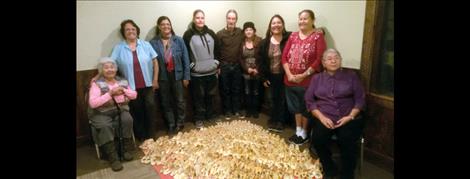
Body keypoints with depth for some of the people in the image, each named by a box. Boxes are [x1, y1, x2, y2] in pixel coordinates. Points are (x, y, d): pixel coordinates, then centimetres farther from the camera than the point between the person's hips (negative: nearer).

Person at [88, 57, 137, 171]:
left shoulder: (122, 81, 10)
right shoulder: (97, 84, -5)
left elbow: (134, 95, 10)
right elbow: (92, 103, -18)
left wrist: (123, 90, -9)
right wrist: (110, 93, -23)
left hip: (120, 110, 3)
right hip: (102, 113, -3)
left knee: (127, 120, -28)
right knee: (105, 127, -32)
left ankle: (126, 150, -11)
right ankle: (113, 158, -25)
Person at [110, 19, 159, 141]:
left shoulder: (145, 45, 2)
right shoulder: (119, 48, 0)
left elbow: (155, 62, 4)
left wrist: (155, 79, 1)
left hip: (148, 84, 0)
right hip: (131, 86, 0)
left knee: (150, 106, -5)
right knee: (136, 111, 8)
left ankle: (151, 135, 11)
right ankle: (141, 136, 23)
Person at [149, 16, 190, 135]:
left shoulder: (178, 40, -3)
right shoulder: (153, 43, -7)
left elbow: (185, 59, -1)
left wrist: (186, 76, -3)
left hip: (177, 75, 0)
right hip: (162, 77, 0)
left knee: (180, 101, 10)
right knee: (166, 103, 11)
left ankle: (180, 123, 28)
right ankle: (171, 125, 25)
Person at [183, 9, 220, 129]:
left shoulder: (211, 33, 6)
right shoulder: (188, 34, -7)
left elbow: (217, 49, 13)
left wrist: (217, 64, 10)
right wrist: (190, 66, -7)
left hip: (211, 71, 4)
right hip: (196, 73, -4)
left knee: (210, 95, 15)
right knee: (198, 97, 5)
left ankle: (210, 115, 32)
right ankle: (199, 119, 18)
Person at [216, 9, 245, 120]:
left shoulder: (240, 32, 2)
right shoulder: (220, 34, -6)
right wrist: (218, 66, -7)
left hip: (237, 66, 2)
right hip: (224, 66, -2)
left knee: (237, 89, 10)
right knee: (226, 90, 8)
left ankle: (237, 111, 21)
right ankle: (227, 111, 20)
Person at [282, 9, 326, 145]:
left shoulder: (318, 36, -7)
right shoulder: (293, 36, 8)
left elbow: (319, 60, -14)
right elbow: (284, 56, 4)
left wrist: (304, 75, -17)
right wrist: (289, 75, -8)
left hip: (308, 80, -5)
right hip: (291, 80, 5)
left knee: (306, 107, 8)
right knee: (295, 106, 15)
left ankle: (304, 133, 23)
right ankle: (298, 131, 30)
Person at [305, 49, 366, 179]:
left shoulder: (351, 76, 12)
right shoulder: (317, 78, 15)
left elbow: (360, 99, 6)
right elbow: (309, 100, 7)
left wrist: (350, 116, -9)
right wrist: (321, 117, -8)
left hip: (348, 118, -1)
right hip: (325, 118, 1)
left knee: (347, 141, -31)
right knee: (318, 140, -29)